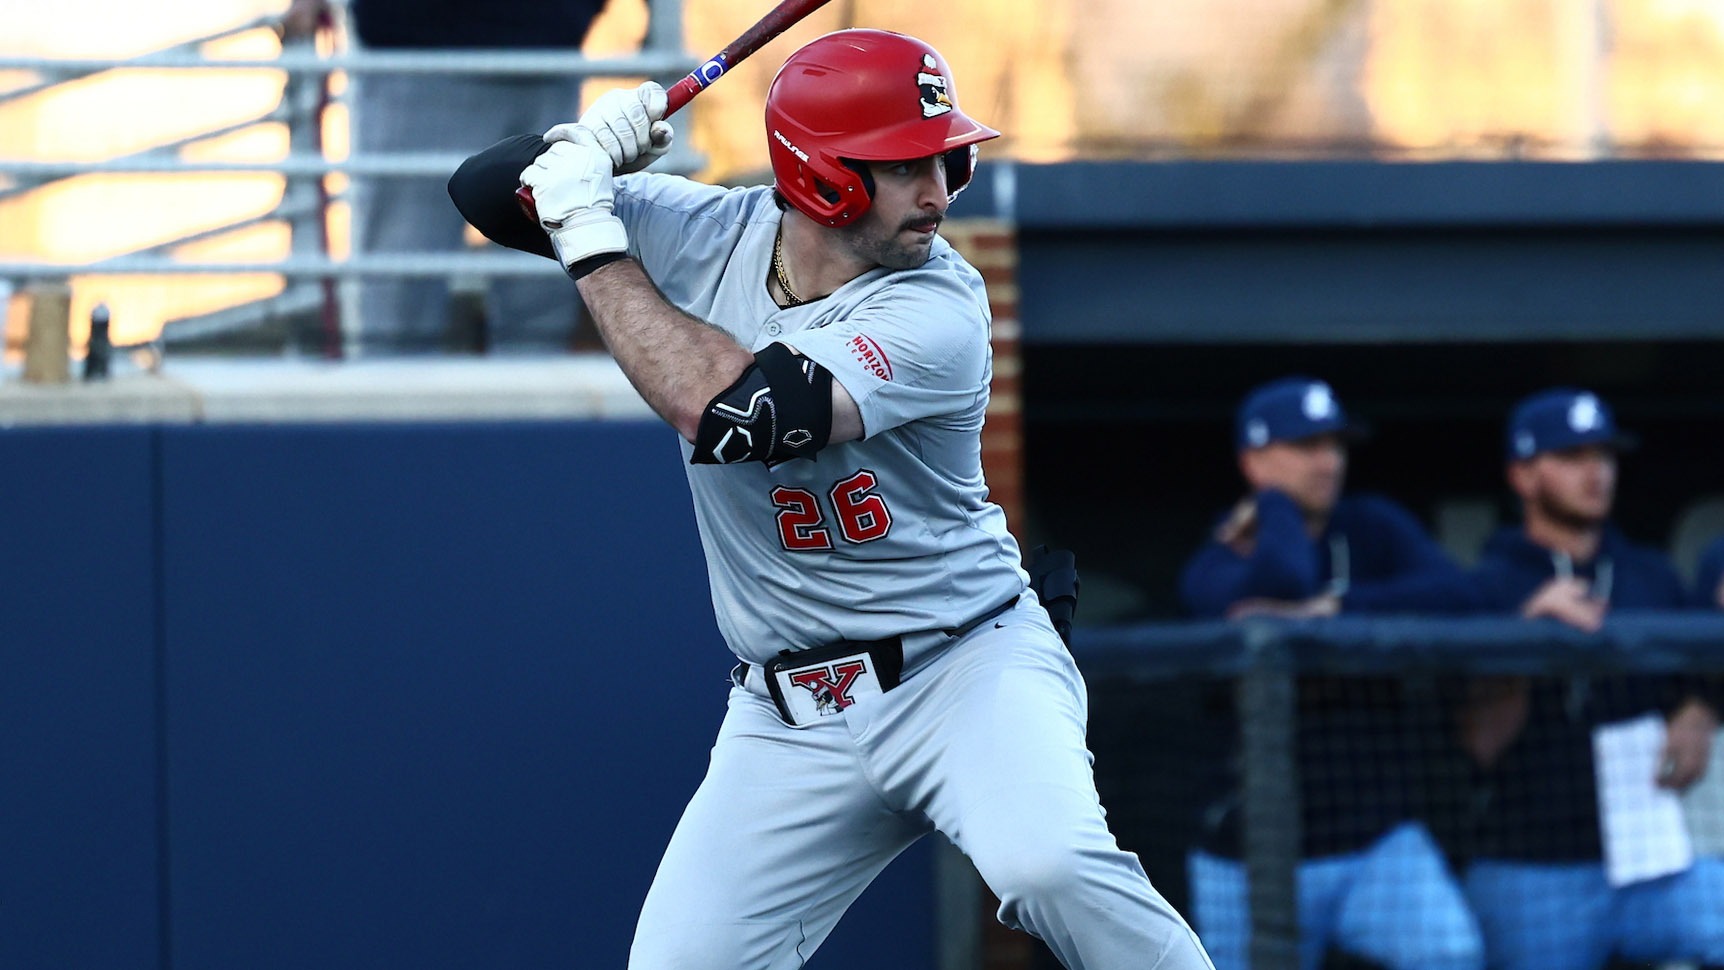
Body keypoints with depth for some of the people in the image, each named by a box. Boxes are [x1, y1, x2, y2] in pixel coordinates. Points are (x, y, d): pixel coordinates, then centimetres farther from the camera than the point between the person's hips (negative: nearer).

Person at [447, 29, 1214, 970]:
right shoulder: (708, 234, -3)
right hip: (789, 715, 5)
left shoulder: (937, 311, -19)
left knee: (1050, 865, -33)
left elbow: (738, 413, -32)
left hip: (968, 667, -5)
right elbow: (486, 192, 4)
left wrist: (597, 248, -22)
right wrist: (585, 149, -18)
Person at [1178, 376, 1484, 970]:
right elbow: (1281, 584, -23)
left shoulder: (1373, 530, 7)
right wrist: (1277, 505, -3)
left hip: (1379, 840, 1)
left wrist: (1330, 608, -21)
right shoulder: (1214, 568, 0)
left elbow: (1453, 592, -12)